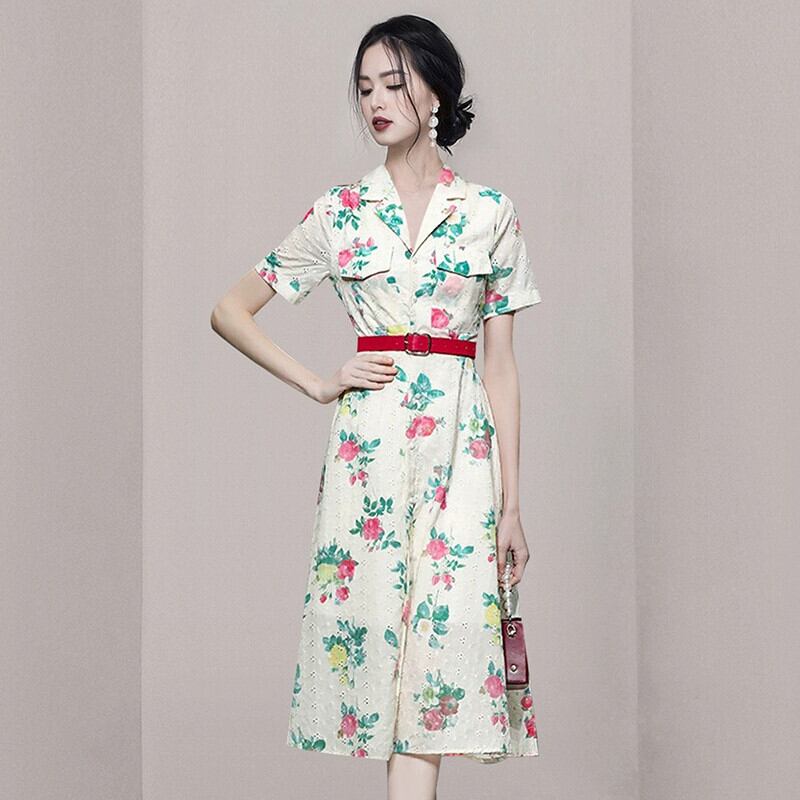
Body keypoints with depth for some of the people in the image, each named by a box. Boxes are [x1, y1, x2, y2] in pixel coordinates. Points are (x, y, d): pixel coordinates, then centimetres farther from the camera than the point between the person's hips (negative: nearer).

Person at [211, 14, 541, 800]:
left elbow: (501, 366, 7)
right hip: (369, 443, 0)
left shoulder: (490, 213, 7)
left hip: (461, 445, 0)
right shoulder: (339, 212, 7)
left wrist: (511, 504, 3)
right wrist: (318, 382, 1)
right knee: (376, 628, -2)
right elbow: (230, 309, 12)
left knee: (443, 633, -6)